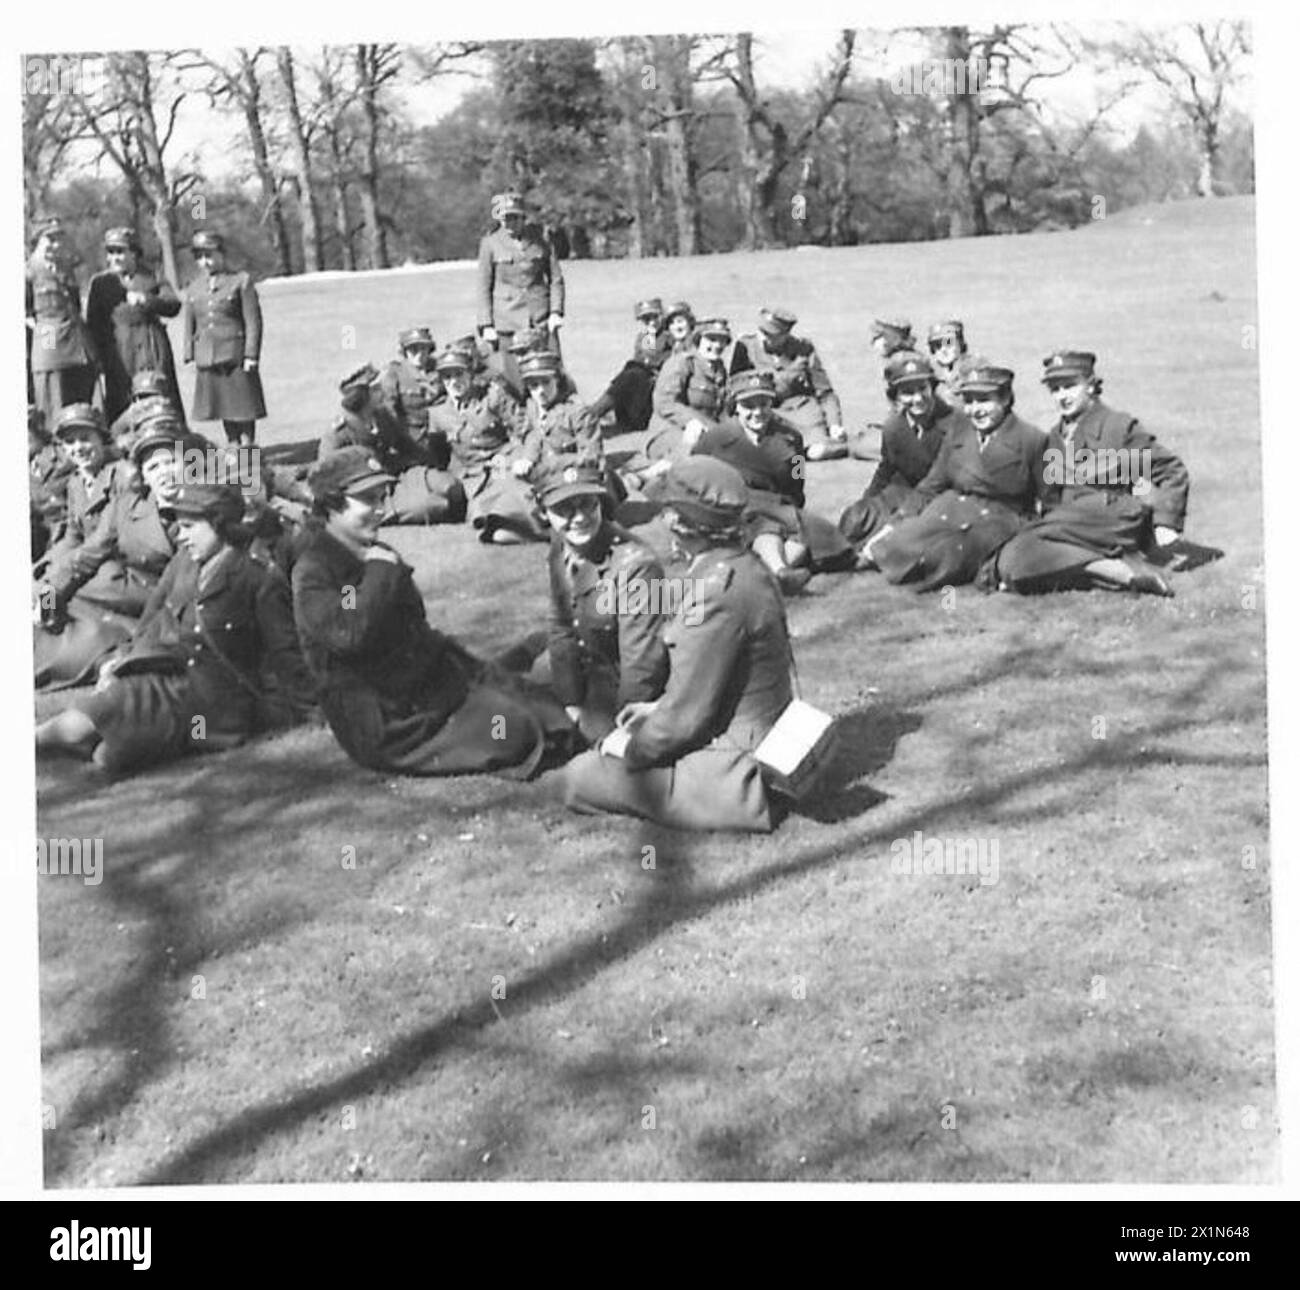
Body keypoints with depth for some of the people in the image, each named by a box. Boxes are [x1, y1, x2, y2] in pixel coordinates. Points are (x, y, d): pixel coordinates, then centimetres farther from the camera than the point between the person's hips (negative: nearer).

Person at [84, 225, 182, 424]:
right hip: (118, 353, 0)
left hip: (152, 349, 0)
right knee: (120, 405, -4)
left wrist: (146, 300, -19)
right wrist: (100, 357, -2)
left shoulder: (153, 279, 10)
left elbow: (173, 306, -3)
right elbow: (93, 323, 7)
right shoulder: (100, 282, 11)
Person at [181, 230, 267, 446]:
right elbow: (188, 323, 15)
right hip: (207, 359, 5)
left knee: (243, 407, -1)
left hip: (236, 355, -4)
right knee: (223, 408, 10)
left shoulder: (241, 281, -2)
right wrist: (189, 353, 5)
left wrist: (251, 355, -12)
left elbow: (253, 321, -6)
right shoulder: (193, 287, 12)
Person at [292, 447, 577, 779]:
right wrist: (380, 573, -20)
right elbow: (349, 635, -32)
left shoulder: (379, 556, 15)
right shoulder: (312, 574, -13)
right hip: (385, 724, -9)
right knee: (509, 729, -19)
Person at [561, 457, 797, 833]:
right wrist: (658, 708, 14)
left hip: (737, 773, -10)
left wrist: (631, 748, -7)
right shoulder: (745, 567, 4)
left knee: (577, 779, -9)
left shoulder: (716, 592, -26)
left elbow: (684, 716, -22)